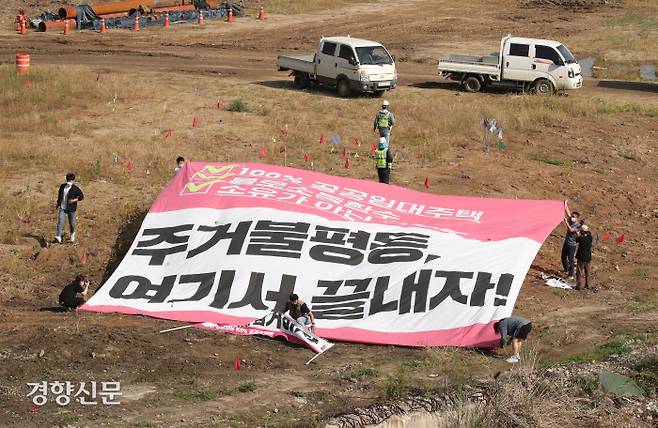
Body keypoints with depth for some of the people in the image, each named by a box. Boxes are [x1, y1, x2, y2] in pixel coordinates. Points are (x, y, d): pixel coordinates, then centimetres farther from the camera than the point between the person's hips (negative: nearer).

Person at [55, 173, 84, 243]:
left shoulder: (75, 189, -9)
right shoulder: (62, 186, 4)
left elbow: (82, 197, -2)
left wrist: (74, 200, -16)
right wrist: (58, 204, 22)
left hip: (71, 209, -3)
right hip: (62, 208, 3)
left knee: (72, 223, 8)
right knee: (60, 222, -12)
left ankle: (72, 234, 38)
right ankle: (58, 237, -20)